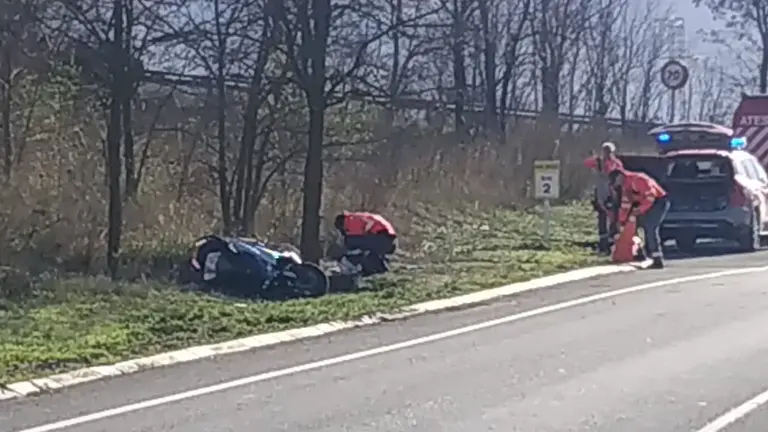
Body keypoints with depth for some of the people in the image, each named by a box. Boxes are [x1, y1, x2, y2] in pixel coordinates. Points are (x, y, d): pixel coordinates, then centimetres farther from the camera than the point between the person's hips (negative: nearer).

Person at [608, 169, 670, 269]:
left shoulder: (637, 180, -22)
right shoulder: (625, 187, 11)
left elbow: (651, 195, -26)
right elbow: (625, 204, 19)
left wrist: (640, 209, -23)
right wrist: (621, 222, 18)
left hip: (659, 202, -10)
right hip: (651, 204, 10)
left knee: (650, 228, -16)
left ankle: (658, 260, -16)